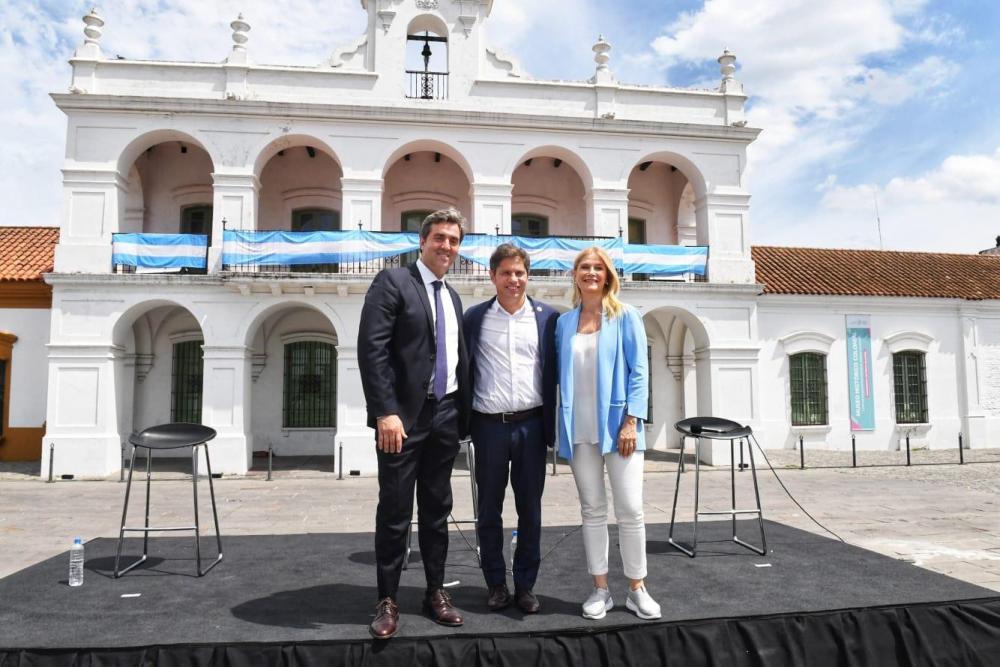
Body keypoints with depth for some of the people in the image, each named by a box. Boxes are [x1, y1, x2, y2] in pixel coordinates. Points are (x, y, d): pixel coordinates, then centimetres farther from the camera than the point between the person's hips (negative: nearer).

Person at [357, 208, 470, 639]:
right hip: (404, 415, -6)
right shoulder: (393, 281, -5)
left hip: (445, 416, 6)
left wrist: (462, 416, 11)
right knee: (395, 512, 2)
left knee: (437, 510, 14)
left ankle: (435, 593, 26)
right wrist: (385, 412, -21)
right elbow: (371, 349, -14)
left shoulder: (453, 297, 16)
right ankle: (387, 601, 16)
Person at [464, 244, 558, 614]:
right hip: (489, 426, 0)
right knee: (489, 510, 10)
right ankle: (496, 584, 25)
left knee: (530, 510, 9)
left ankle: (525, 585, 23)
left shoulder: (547, 317, 3)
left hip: (531, 425, 0)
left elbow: (554, 374, 4)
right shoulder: (475, 317, 2)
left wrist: (551, 427, -1)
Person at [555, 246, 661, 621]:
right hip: (579, 428, 3)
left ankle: (637, 589, 14)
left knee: (630, 509, -1)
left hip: (616, 424, -2)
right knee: (592, 509, 8)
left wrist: (631, 422, -11)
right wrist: (561, 423, 6)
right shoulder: (564, 323, 10)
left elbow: (639, 371, -3)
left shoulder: (625, 317, 1)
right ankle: (600, 589, 18)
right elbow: (560, 374, 12)